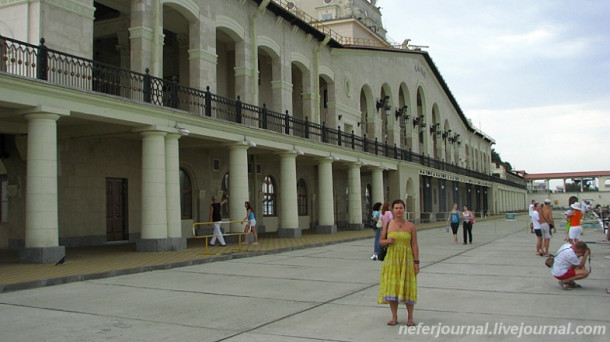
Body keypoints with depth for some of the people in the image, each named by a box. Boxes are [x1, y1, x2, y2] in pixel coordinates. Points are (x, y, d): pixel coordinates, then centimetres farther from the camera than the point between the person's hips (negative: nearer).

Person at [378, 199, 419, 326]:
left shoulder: (411, 226, 1)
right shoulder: (387, 225, 4)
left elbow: (414, 245, 1)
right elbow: (381, 241, 11)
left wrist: (416, 262, -4)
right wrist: (387, 241, -12)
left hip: (406, 260, -1)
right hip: (391, 259, 1)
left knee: (407, 288, 1)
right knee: (391, 287, 2)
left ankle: (410, 317, 14)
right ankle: (394, 317, 15)